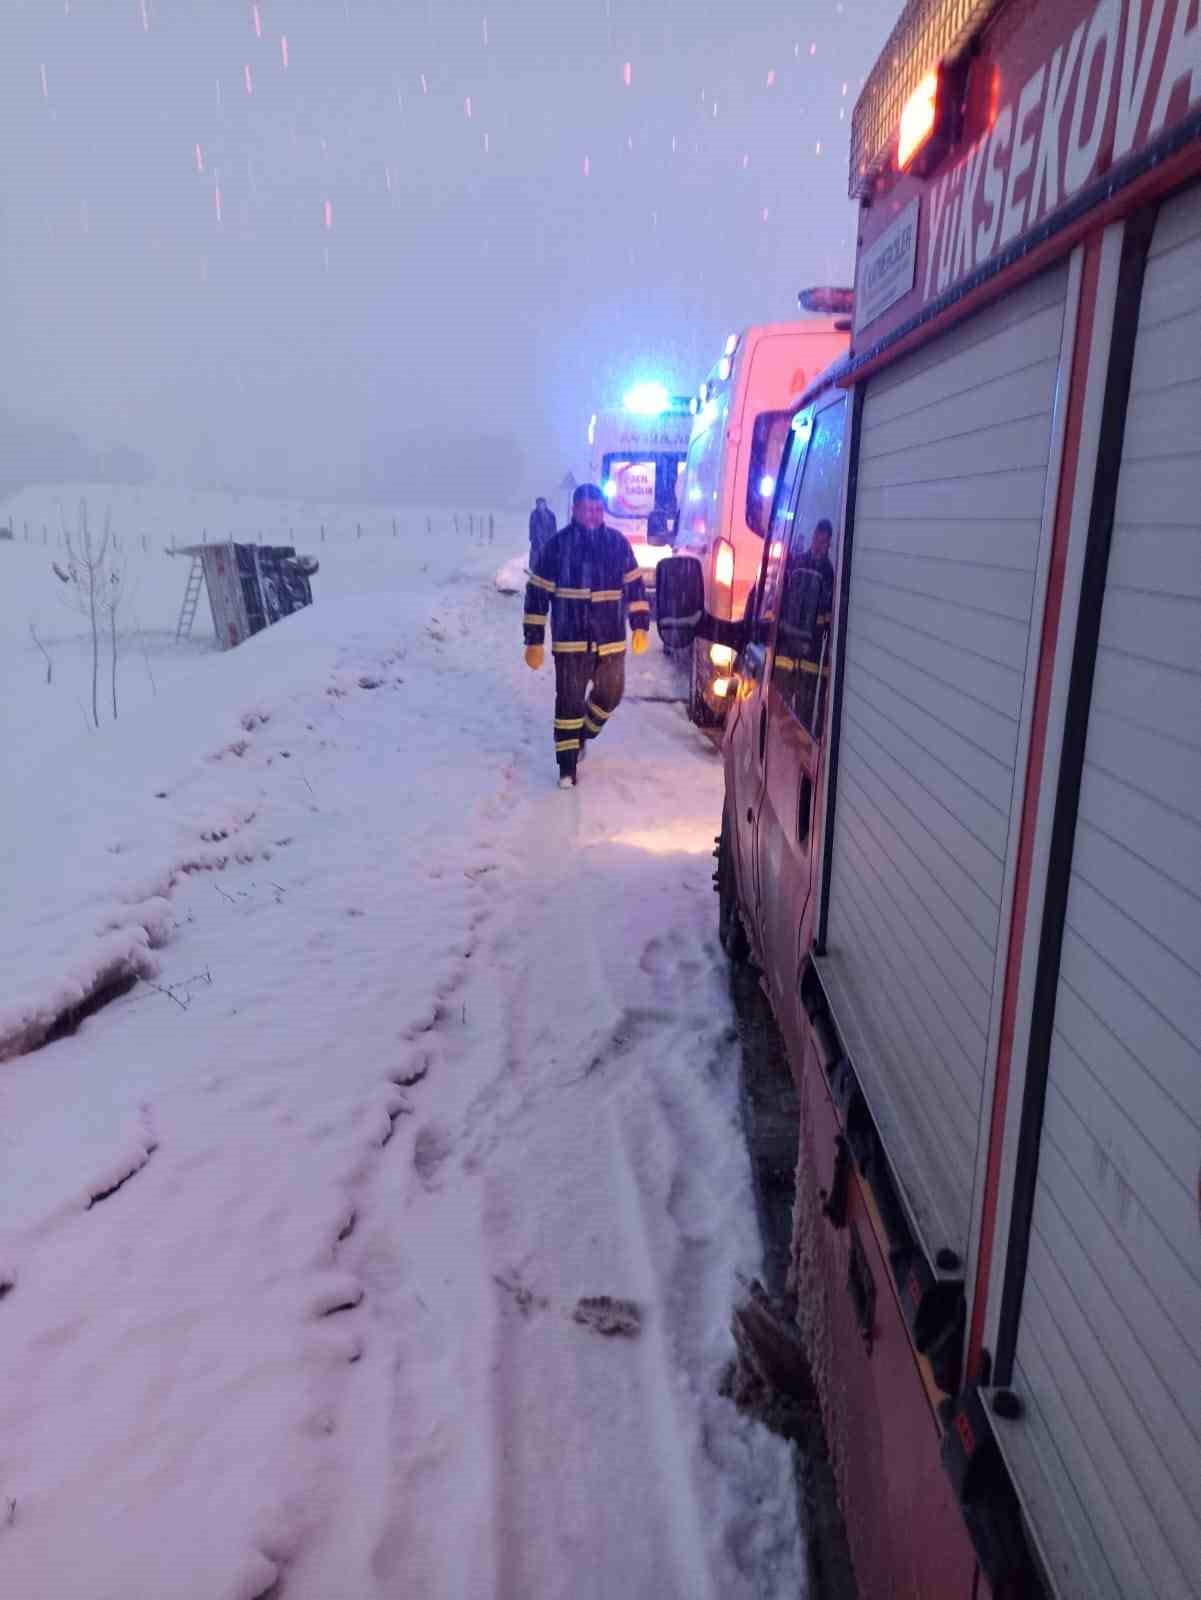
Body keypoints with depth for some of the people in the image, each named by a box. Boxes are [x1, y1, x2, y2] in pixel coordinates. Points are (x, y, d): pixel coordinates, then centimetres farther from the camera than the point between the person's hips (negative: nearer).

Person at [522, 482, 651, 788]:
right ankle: (567, 765, 9)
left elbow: (634, 586, 11)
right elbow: (537, 594, -3)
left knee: (610, 695, 14)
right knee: (569, 701, -2)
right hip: (570, 640, -3)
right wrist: (534, 641, -6)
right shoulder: (556, 545, -5)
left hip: (611, 640, 3)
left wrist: (641, 627, 4)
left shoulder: (618, 543, 4)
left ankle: (582, 735, 41)